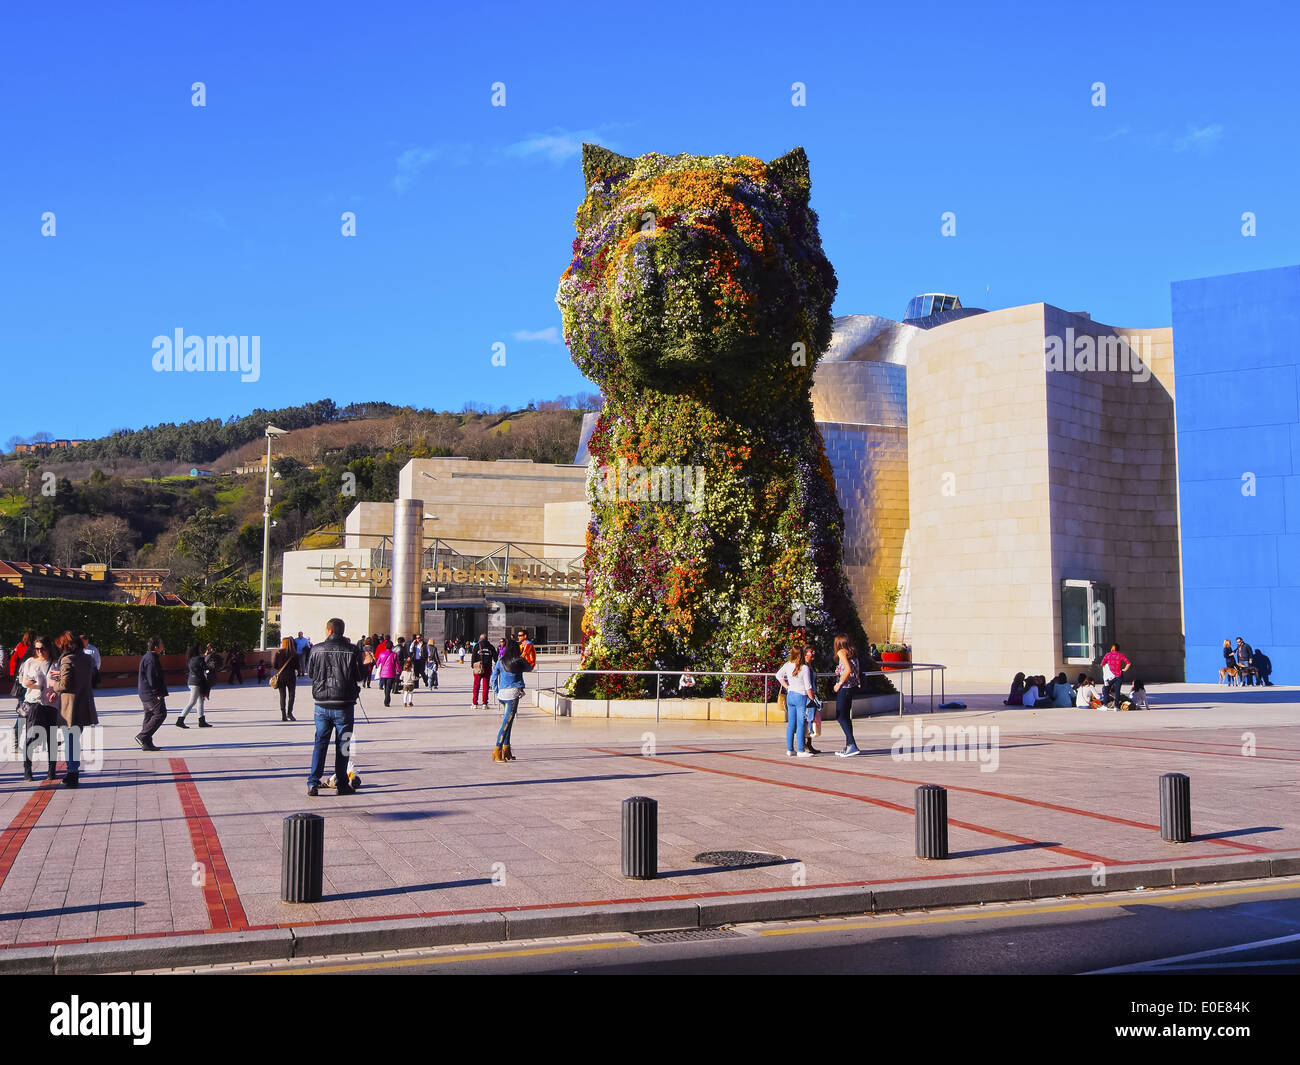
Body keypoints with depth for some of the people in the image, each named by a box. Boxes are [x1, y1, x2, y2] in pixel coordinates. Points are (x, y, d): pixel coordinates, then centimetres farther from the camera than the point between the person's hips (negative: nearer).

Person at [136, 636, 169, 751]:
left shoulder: (146, 657, 17)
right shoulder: (152, 659, -16)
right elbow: (152, 678, -21)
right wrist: (157, 693, -20)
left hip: (145, 694, 11)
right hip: (152, 694, -11)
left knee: (149, 716, 12)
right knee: (160, 714, -11)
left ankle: (146, 744, 13)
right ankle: (142, 736, -14)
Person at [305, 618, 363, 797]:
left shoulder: (317, 650, -3)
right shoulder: (352, 650, -8)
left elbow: (309, 671, 11)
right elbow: (359, 676, 0)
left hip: (322, 704, 1)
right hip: (344, 705, -1)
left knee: (320, 742, 10)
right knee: (343, 745, 8)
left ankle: (313, 783, 3)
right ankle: (342, 784, 12)